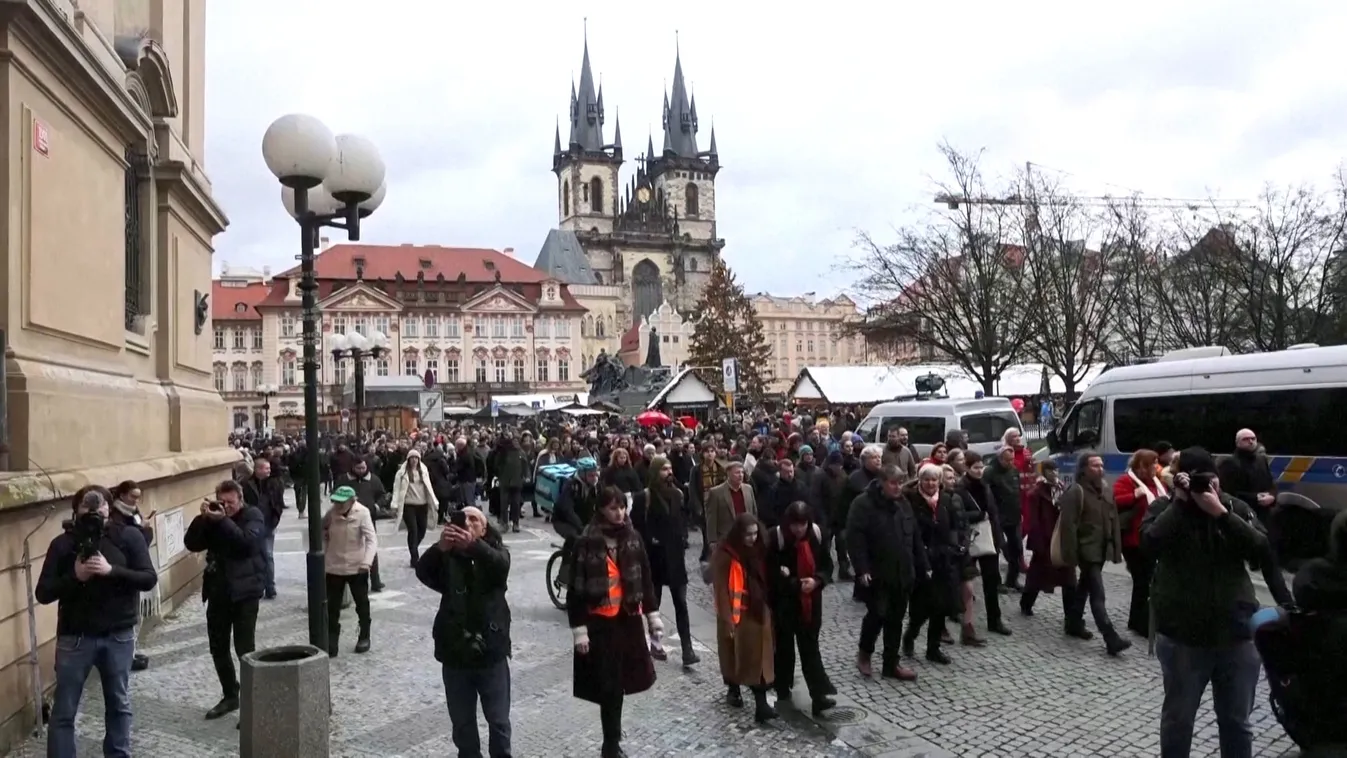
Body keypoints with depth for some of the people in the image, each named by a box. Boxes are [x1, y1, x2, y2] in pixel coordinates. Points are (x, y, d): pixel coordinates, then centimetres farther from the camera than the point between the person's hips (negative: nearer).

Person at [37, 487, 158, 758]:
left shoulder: (128, 536, -5)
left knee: (119, 704, 16)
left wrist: (112, 570, -23)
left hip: (119, 636, 1)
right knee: (63, 711, 5)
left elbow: (149, 579, -10)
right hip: (75, 637, -1)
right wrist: (75, 576, -21)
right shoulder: (63, 543, -4)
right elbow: (43, 593, -5)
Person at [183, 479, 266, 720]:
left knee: (245, 649, -6)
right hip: (218, 591, 6)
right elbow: (191, 544, 0)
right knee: (218, 648, 13)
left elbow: (247, 542, -23)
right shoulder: (214, 518, 9)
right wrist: (202, 518, -13)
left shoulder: (253, 516, -6)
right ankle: (230, 696, 28)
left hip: (244, 592, -6)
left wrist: (222, 520, -25)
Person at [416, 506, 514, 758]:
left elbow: (501, 564, -26)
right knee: (462, 722, 15)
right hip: (455, 653, 2)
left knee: (498, 720, 10)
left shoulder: (495, 551, -2)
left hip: (491, 652, -1)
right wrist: (440, 547, -42)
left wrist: (473, 545, -47)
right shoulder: (447, 557, 1)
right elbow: (423, 571, -20)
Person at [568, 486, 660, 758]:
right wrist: (578, 629, -12)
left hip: (629, 619, 4)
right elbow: (576, 589, -9)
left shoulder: (633, 538, 3)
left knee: (618, 684, 13)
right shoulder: (586, 543, -11)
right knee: (609, 686, -1)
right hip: (599, 623, -4)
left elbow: (646, 578, 11)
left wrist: (653, 616, 10)